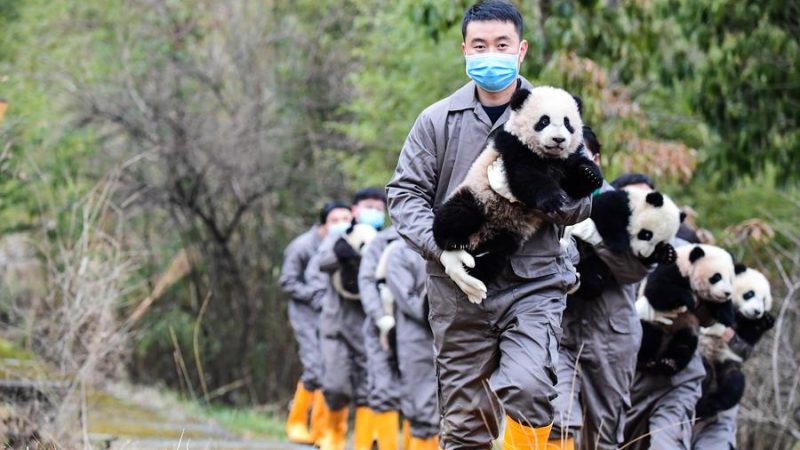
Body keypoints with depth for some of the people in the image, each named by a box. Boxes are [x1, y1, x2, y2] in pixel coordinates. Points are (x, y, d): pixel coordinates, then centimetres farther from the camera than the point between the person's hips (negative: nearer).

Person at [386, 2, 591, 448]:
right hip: (460, 290, 2)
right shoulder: (439, 120, 6)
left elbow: (583, 199, 6)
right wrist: (442, 248, -11)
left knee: (527, 388, -25)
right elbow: (405, 193, 6)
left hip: (534, 282, -1)